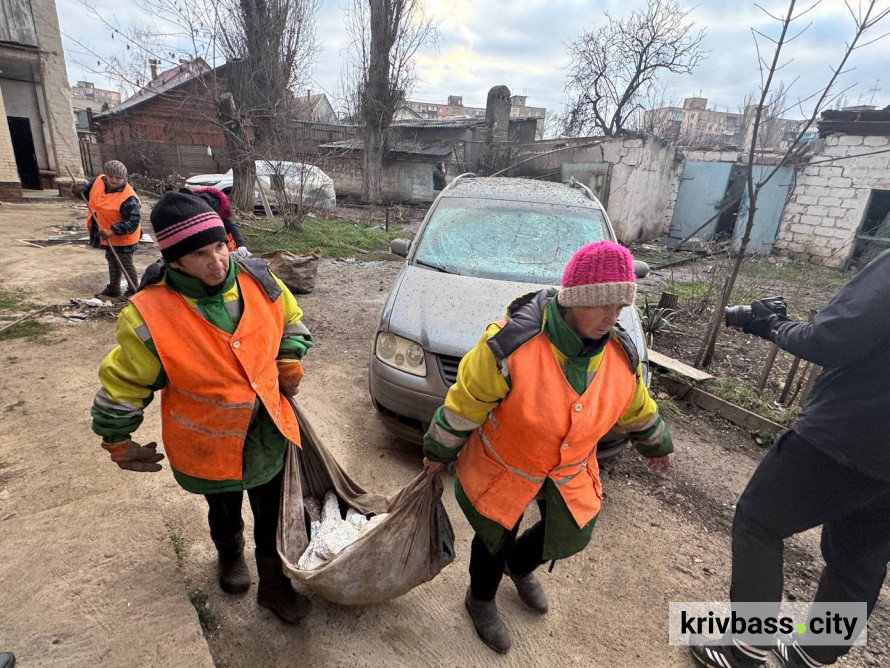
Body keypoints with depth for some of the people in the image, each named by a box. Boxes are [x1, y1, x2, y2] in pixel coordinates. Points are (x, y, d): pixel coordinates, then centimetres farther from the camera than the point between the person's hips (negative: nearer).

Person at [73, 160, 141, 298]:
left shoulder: (128, 198, -30)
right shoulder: (99, 180, -7)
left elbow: (133, 221, -32)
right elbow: (88, 190, 13)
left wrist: (112, 231, -38)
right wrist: (79, 190, -11)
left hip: (124, 238, -9)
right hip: (108, 234, 9)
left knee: (126, 264, 2)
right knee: (112, 261, 21)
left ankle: (134, 290, 19)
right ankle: (113, 288, 37)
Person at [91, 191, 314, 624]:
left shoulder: (257, 280, -16)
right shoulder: (149, 317, -24)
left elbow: (291, 321, 6)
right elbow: (121, 386, -8)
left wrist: (290, 365, -7)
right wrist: (119, 444, 2)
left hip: (268, 433, 2)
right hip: (209, 447, -2)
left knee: (272, 515, 17)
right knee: (224, 510, 27)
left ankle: (274, 584, 44)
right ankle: (229, 557, 62)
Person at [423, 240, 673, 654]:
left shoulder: (621, 354, -15)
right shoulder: (510, 346, -33)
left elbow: (637, 408, 7)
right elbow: (463, 404, -20)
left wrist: (657, 446, 22)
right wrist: (439, 451, -7)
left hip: (570, 472, 5)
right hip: (501, 467, -5)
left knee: (571, 536, 20)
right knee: (496, 538, 13)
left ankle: (519, 567, 56)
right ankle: (480, 600, 49)